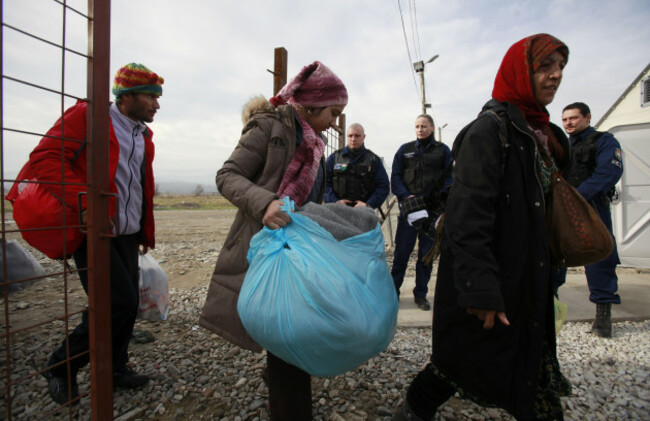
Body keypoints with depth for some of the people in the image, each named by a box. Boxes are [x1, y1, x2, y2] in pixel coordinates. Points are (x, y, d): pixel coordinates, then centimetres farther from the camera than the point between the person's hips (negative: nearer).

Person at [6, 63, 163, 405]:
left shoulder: (143, 135, 16)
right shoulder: (86, 115, -5)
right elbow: (45, 157, -15)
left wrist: (146, 233, 21)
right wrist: (83, 202, -29)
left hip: (127, 235, 7)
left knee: (128, 304, 9)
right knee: (119, 302, -11)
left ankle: (115, 369, 29)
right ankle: (61, 367, 14)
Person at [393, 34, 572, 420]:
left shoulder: (540, 133, 14)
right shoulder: (490, 128, -14)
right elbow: (468, 213, -24)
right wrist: (480, 289, -27)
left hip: (527, 277, 9)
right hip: (494, 278, -9)